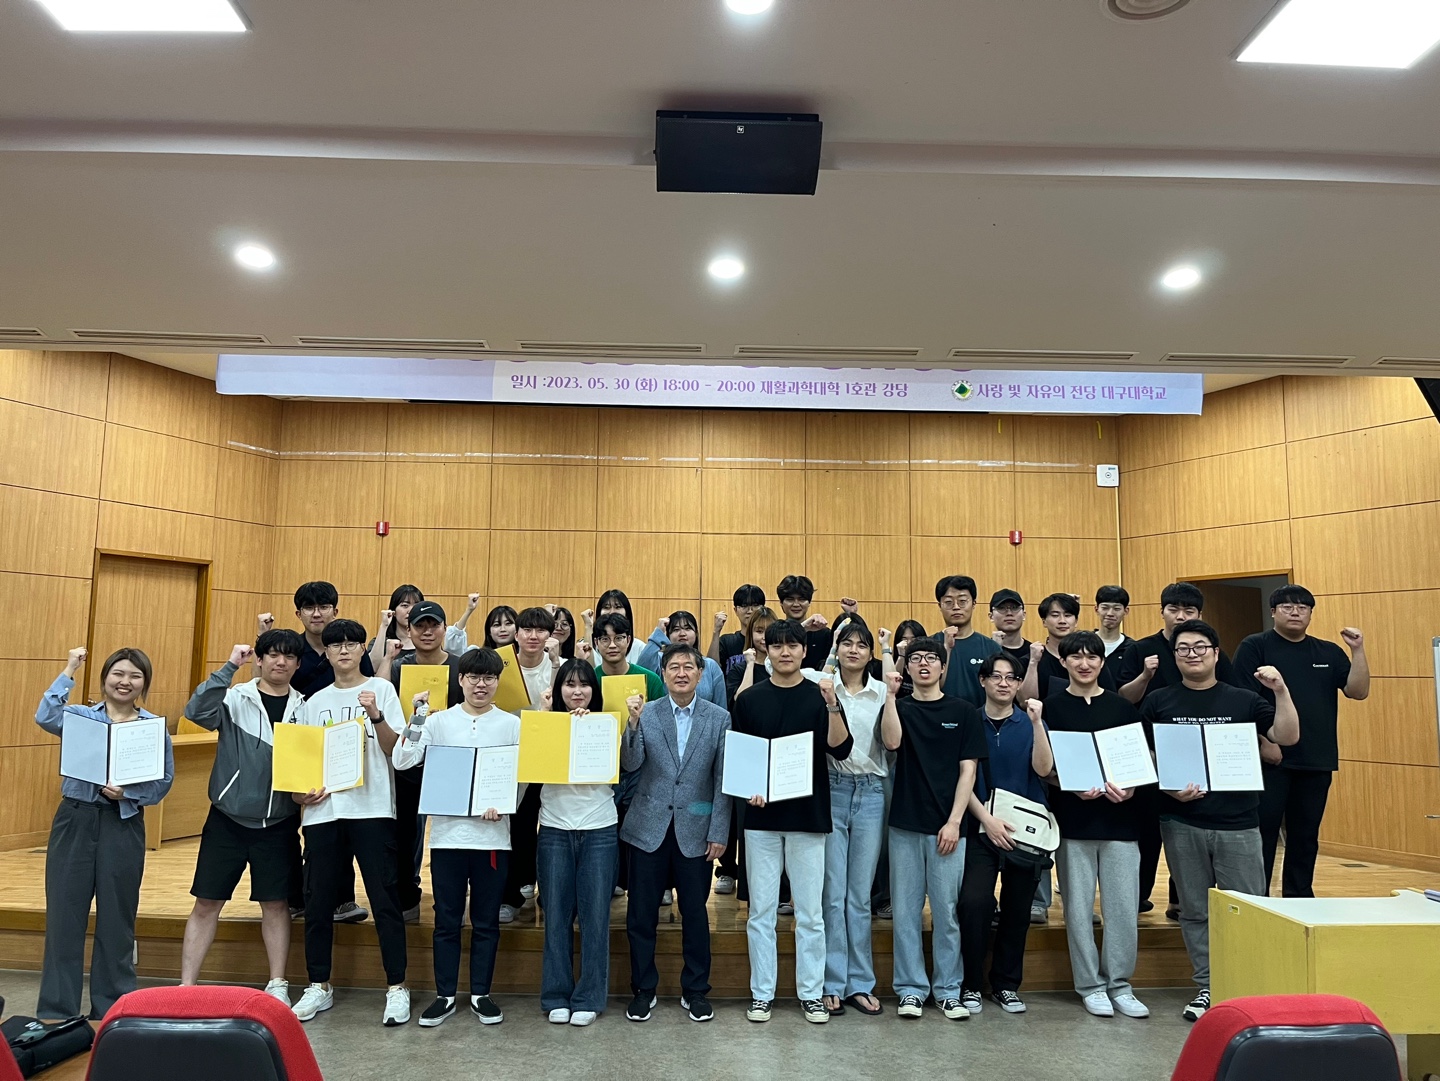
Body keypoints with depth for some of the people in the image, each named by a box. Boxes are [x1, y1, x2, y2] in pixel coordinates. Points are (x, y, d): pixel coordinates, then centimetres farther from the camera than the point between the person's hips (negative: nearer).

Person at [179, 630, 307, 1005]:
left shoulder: (304, 708, 3)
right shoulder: (235, 698, -5)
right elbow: (196, 711, -24)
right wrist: (229, 667, -26)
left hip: (278, 824, 1)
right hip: (228, 818, -1)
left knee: (276, 904, 8)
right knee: (206, 904, 5)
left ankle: (277, 985, 19)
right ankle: (186, 986, 18)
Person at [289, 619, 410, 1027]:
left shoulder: (381, 689, 3)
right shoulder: (314, 702, 14)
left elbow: (396, 751, -4)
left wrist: (375, 715, -20)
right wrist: (300, 792, -3)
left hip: (372, 808, -4)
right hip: (323, 810, 4)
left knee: (384, 900, -2)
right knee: (318, 903, 9)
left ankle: (396, 988, 7)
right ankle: (319, 987, 25)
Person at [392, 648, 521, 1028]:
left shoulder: (512, 724, 2)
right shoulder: (439, 721, 2)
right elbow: (403, 760, -8)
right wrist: (418, 714, -14)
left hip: (492, 835, 0)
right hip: (447, 833, 0)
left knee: (486, 921, 10)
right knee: (446, 920, 9)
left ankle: (481, 994, 23)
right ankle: (445, 995, 23)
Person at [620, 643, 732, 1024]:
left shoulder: (719, 718, -2)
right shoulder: (645, 713, -1)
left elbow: (723, 780, -2)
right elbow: (630, 765, -9)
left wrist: (719, 833, -5)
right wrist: (633, 723, -23)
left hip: (695, 831, 0)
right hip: (649, 828, 1)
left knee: (695, 913, 10)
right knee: (641, 914, 8)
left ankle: (695, 991, 26)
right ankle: (643, 989, 25)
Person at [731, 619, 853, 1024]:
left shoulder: (821, 697, 2)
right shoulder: (748, 699, 4)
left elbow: (841, 750, -10)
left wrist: (832, 705, -23)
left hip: (808, 814, -1)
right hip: (762, 814, 1)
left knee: (810, 912, 6)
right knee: (761, 910, 7)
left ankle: (811, 993, 19)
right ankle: (761, 993, 19)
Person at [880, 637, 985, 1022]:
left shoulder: (963, 711, 5)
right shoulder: (900, 708, 7)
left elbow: (968, 770, 1)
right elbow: (891, 742, -14)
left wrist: (954, 821, -7)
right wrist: (890, 695, -17)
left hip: (947, 826, -1)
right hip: (905, 823, 1)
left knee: (947, 910, 4)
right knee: (906, 909, 5)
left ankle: (948, 990, 18)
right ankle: (911, 989, 16)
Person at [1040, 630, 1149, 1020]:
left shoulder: (1122, 706, 7)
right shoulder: (1051, 707, 1)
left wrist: (1130, 787, -9)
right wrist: (1072, 787, -17)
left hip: (1119, 818, 2)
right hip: (1073, 821, -2)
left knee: (1123, 906, 4)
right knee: (1078, 906, 4)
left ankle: (1120, 984, 19)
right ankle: (1091, 985, 18)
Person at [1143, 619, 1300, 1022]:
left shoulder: (1243, 700, 6)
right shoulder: (1158, 702, 4)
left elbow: (1287, 737, -2)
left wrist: (1281, 690, -13)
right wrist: (1168, 789, -11)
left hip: (1238, 822, 0)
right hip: (1182, 823, 0)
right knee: (1195, 910, 8)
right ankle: (1207, 987, 20)